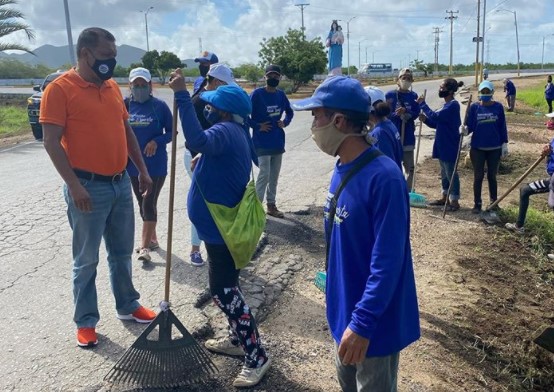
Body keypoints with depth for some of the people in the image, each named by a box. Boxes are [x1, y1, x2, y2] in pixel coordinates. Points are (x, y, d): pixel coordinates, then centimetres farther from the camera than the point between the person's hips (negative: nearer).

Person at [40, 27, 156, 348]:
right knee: (86, 260, 7)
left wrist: (143, 171, 13)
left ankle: (128, 306, 33)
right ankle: (86, 321, 22)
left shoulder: (113, 87, 9)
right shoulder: (60, 89, -10)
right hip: (89, 188, -6)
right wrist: (74, 185, -19)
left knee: (122, 253, 17)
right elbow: (52, 142, -14)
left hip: (121, 184, 6)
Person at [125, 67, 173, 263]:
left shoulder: (160, 106, -8)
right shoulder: (125, 105, 0)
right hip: (133, 164, 4)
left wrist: (156, 141, -20)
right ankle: (152, 239, 30)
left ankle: (145, 246, -1)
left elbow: (171, 132, -3)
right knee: (143, 204, 14)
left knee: (149, 204, -7)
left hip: (155, 165, -4)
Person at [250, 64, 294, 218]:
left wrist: (285, 122, 2)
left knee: (274, 176, 12)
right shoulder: (257, 94, -10)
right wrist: (258, 126, -15)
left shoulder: (281, 95, 6)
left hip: (278, 142, 6)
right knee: (264, 175, -9)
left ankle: (271, 205, 24)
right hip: (262, 143, -6)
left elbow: (290, 112, 20)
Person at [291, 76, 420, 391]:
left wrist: (363, 321, -27)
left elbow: (387, 261, -27)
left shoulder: (383, 177, -27)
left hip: (374, 318, -8)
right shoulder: (342, 169, 0)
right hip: (345, 308, 8)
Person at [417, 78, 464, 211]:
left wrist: (423, 104, -17)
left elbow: (435, 116, -25)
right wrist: (425, 119, -1)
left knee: (451, 173, -2)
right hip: (442, 145, 10)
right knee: (444, 173, 17)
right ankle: (445, 198, 28)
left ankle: (454, 201, 7)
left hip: (450, 145, -10)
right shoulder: (447, 105, 13)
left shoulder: (453, 105, -17)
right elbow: (437, 124, 15)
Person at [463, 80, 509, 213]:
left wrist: (505, 143, 1)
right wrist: (465, 130, -28)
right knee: (478, 176, 6)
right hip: (477, 148, -1)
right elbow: (470, 126, -6)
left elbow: (502, 127, 3)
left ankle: (494, 202, 24)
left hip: (495, 148, 1)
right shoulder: (474, 107, -3)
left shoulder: (498, 107, -1)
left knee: (492, 176, 11)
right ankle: (477, 203, 14)